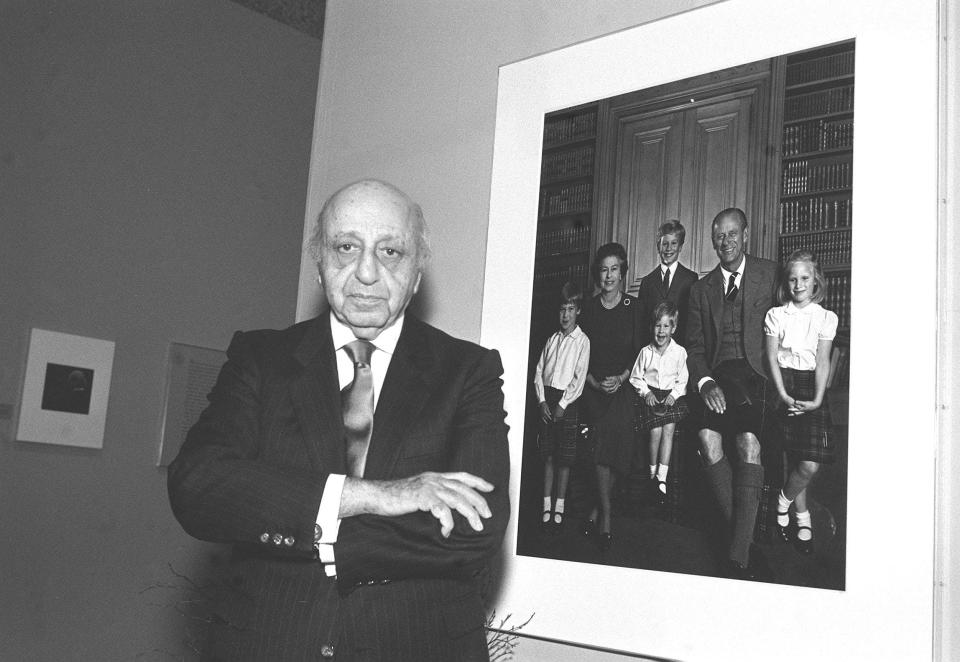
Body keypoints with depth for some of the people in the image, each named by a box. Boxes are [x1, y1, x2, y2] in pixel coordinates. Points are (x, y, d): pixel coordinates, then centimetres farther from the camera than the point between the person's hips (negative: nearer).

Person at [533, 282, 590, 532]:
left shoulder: (582, 341, -1)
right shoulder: (552, 339, 12)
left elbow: (580, 377, -7)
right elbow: (539, 371, 9)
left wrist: (563, 405, -11)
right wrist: (542, 401, -3)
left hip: (567, 400, -4)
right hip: (547, 398, 4)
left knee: (565, 457, 0)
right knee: (548, 455, 6)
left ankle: (559, 507, 7)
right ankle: (547, 506, 10)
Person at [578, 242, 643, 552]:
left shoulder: (632, 307, 3)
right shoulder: (589, 308, 6)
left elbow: (639, 351, 2)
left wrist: (621, 378, -11)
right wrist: (594, 382, -8)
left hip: (623, 385, -1)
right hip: (593, 385, 1)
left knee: (615, 445, -17)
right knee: (604, 443, -15)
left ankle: (599, 509, -1)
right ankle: (605, 515, -9)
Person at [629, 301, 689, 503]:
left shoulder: (679, 352, 4)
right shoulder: (645, 352, 7)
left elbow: (683, 380, 6)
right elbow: (636, 377, 11)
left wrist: (674, 395, -9)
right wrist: (646, 392, -4)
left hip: (673, 395, 0)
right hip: (650, 395, 1)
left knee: (669, 428, -23)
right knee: (655, 430, -21)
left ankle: (662, 477, -21)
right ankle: (652, 473, -3)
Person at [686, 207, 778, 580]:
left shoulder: (769, 274, 10)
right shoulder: (701, 289, 18)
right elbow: (694, 347, 14)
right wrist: (705, 382, -5)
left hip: (754, 372, -2)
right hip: (716, 376, 3)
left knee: (749, 442, -27)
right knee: (708, 439, -24)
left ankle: (738, 555, -25)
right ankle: (742, 534, -10)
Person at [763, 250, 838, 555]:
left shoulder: (826, 317, 6)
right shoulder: (776, 315, 6)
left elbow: (823, 361, 1)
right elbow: (772, 358, 1)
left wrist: (817, 399, -10)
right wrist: (783, 394, -12)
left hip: (812, 389, 1)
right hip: (783, 385, 0)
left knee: (810, 465, -11)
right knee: (795, 461, -6)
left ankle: (784, 502, 16)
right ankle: (802, 521, 13)